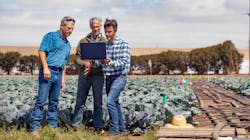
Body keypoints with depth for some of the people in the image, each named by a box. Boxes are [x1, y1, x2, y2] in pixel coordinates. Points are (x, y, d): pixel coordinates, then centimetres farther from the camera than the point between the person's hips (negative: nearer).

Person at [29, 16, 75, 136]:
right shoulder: (51, 36, 1)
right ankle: (34, 127, -7)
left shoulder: (68, 44, 22)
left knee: (54, 102, 10)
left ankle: (52, 126, 16)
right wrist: (46, 68, -19)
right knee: (41, 100, -9)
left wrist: (63, 79, 20)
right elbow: (41, 51, -10)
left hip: (58, 73, 7)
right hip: (48, 71, -7)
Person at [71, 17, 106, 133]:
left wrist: (93, 66, -14)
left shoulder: (105, 42, 3)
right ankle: (75, 125, 14)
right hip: (84, 74, 2)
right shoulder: (83, 41, 10)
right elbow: (77, 57, 7)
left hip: (98, 74, -1)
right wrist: (84, 63, -14)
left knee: (98, 102, 4)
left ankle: (98, 126, 12)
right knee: (80, 101, 7)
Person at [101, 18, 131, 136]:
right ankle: (122, 130, 22)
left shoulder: (123, 45, -8)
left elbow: (123, 63, -17)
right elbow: (101, 61, 14)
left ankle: (114, 130, -13)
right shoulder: (104, 45, 11)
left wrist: (110, 62, -32)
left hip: (119, 77, -7)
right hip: (108, 78, 7)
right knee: (115, 104, 11)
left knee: (110, 101, -20)